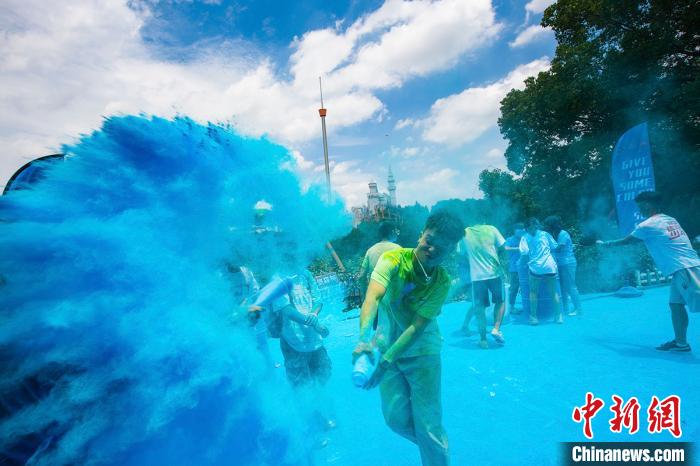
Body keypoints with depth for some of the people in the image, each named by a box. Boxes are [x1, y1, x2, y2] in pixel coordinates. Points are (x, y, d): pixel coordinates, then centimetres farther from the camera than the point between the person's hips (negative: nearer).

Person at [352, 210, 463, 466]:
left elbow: (417, 327, -24)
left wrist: (386, 362, -33)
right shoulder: (393, 259, -20)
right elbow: (372, 296, -35)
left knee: (428, 424, -2)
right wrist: (365, 337, -52)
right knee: (396, 418, 7)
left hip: (421, 351, -1)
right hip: (387, 347, 1)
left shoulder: (441, 282, -18)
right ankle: (432, 445, 37)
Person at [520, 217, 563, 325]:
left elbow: (524, 252, -7)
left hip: (535, 267, -2)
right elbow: (555, 247, 11)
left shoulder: (525, 237, 2)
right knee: (554, 292, 12)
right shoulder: (545, 234, 9)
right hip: (550, 266, 2)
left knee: (533, 292, 10)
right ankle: (559, 316, 19)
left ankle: (534, 317, 10)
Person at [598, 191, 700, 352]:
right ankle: (680, 342, 18)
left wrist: (605, 244, 21)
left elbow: (625, 241, 6)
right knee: (676, 304, 13)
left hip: (684, 270, -9)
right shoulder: (670, 220, 16)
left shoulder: (647, 225, -8)